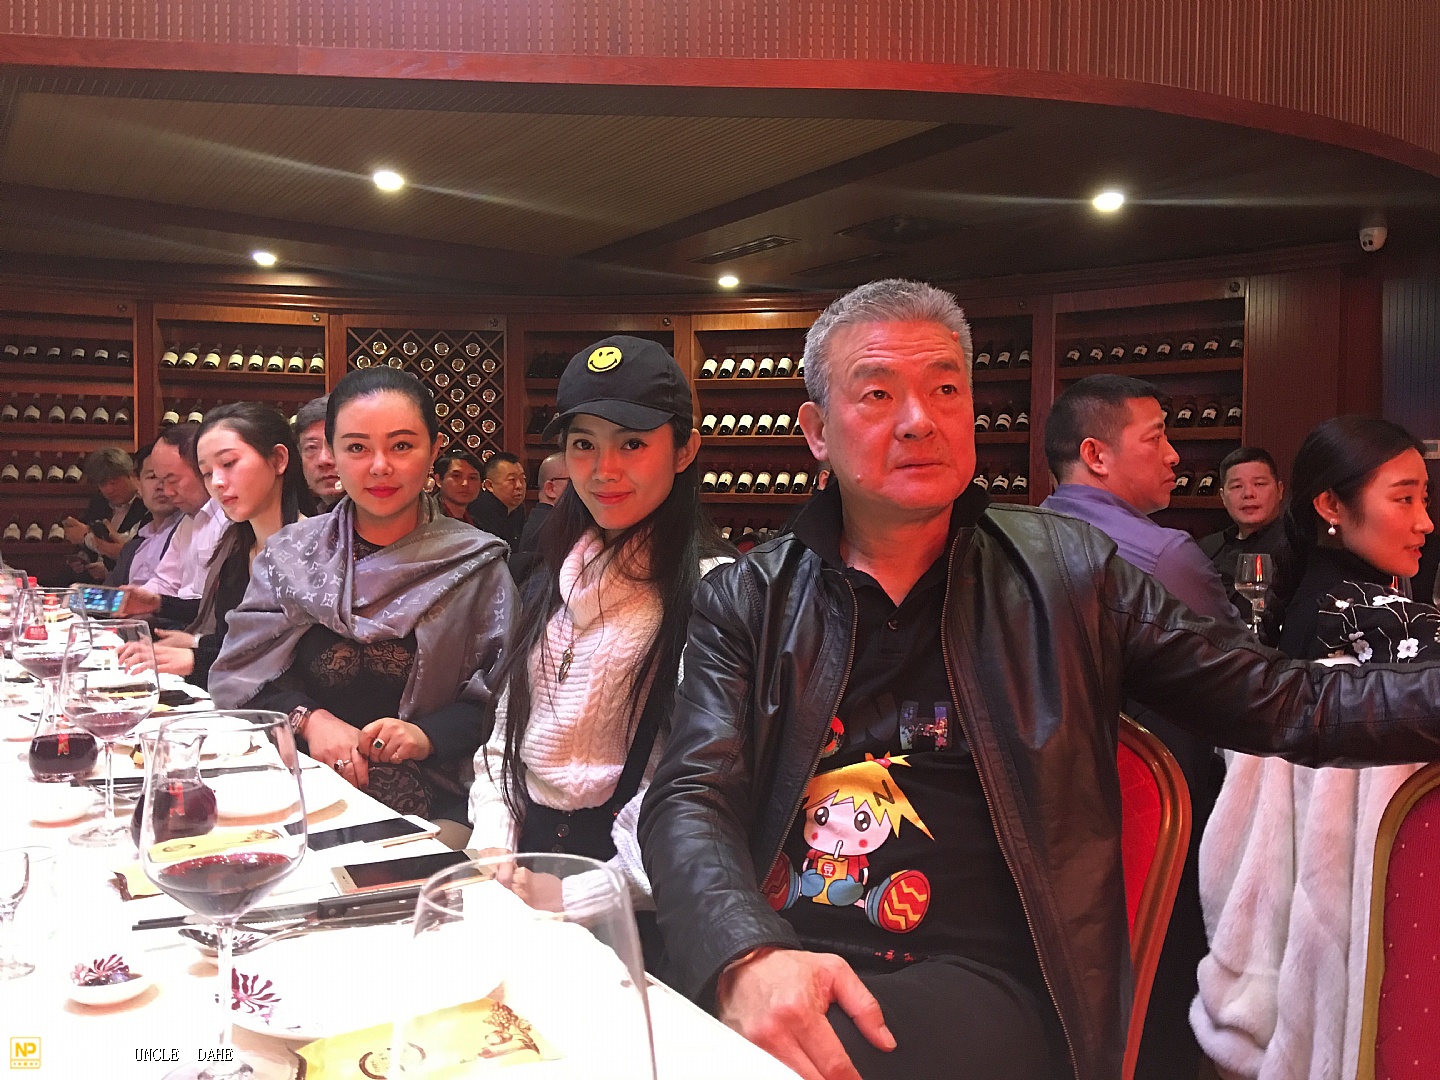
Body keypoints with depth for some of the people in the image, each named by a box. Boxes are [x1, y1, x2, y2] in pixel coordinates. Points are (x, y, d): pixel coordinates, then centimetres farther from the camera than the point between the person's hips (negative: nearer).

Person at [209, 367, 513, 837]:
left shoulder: (475, 565, 2)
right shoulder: (290, 554, 9)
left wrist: (430, 735, -17)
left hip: (432, 805, -2)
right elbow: (241, 672, 7)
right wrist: (309, 719, -10)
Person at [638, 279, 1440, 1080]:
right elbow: (690, 802, -3)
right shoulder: (747, 601, 7)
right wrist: (746, 958, -24)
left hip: (977, 980, -1)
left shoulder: (1067, 570, 7)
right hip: (761, 959, 2)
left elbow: (1283, 705, 9)